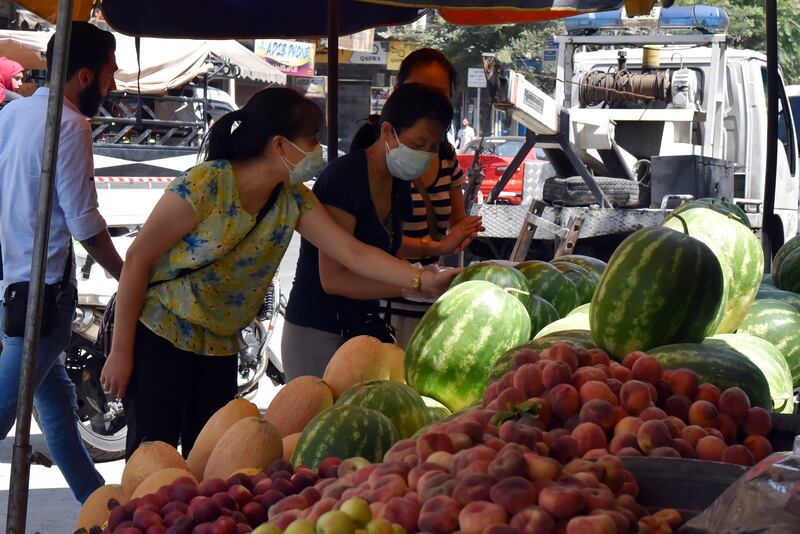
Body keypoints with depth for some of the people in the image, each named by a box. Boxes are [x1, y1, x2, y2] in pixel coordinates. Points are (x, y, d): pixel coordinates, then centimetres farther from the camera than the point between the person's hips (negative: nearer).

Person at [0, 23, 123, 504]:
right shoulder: (69, 126, -16)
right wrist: (127, 278, -2)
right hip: (43, 288, -9)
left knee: (56, 395, 17)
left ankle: (92, 495, 28)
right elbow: (84, 224, -15)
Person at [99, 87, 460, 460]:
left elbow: (354, 253, -6)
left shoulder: (294, 201, -1)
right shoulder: (204, 185, -20)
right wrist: (121, 351, -15)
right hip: (159, 337, -6)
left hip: (220, 345, 6)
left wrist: (424, 281, -21)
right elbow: (138, 259, -16)